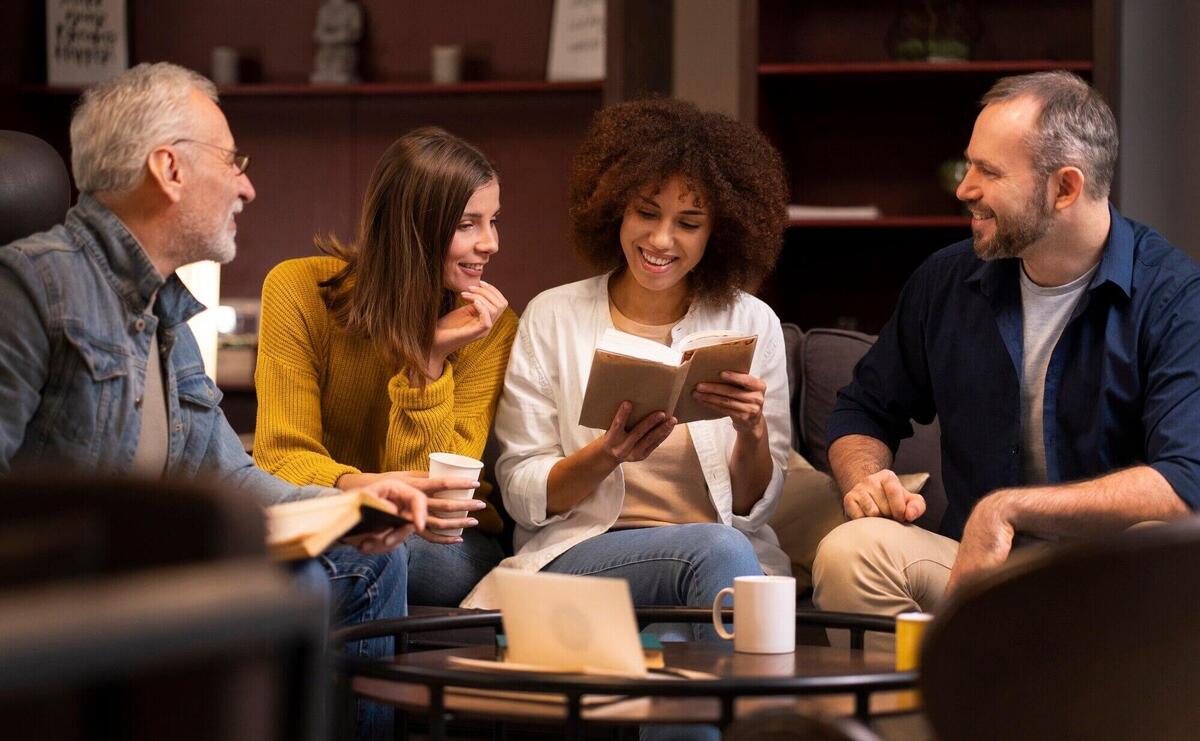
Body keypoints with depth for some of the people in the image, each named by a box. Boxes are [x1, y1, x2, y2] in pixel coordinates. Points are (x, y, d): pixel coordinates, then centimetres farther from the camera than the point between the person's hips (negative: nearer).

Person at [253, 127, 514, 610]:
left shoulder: (491, 327, -8)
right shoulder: (299, 290, -9)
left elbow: (430, 492, -12)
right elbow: (284, 457, -13)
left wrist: (430, 359, -23)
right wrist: (358, 487, -36)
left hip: (449, 551, -1)